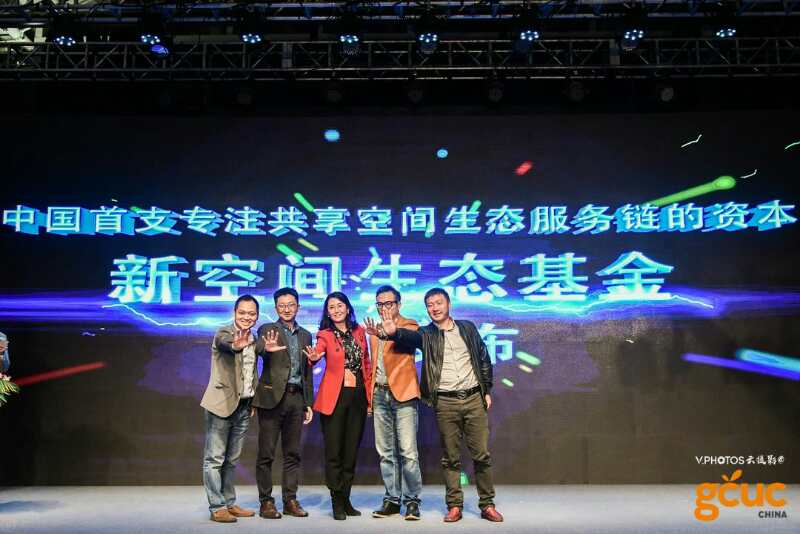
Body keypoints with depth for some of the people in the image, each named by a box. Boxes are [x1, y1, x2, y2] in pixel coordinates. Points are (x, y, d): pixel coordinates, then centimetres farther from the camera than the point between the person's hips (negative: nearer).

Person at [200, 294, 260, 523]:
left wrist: (254, 402, 14)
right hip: (221, 404, -7)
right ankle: (217, 507, 6)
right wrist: (235, 345, -58)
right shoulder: (224, 332, -10)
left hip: (243, 406, 7)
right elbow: (224, 342, -36)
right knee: (215, 459, -1)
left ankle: (229, 503, 23)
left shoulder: (253, 340, 11)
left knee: (231, 460, 14)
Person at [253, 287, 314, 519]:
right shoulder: (267, 330, 1)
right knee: (266, 453, 1)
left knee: (293, 453, 8)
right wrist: (267, 348, -46)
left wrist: (308, 403, 13)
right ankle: (266, 502, 9)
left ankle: (290, 500, 16)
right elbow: (259, 348, -22)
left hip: (296, 398, 4)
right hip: (272, 396, -4)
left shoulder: (305, 335, 15)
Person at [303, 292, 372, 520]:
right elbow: (317, 354, -21)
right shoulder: (325, 335, -1)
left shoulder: (359, 331, 9)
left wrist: (370, 396, 9)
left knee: (351, 450, 10)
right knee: (334, 451, 0)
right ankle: (337, 502, 12)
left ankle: (346, 499, 21)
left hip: (358, 396, 4)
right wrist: (313, 358, -45)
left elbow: (366, 364, 13)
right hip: (334, 397, -3)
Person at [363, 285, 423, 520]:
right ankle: (392, 499, 17)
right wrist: (369, 395, 13)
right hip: (380, 394, 6)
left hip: (402, 394, -6)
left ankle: (412, 501, 4)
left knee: (408, 451, -6)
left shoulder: (409, 325, 0)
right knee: (385, 452, 9)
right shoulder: (376, 330, 18)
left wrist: (385, 334, -43)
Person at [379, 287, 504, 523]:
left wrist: (487, 391, 10)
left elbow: (484, 360, 15)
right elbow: (409, 336, -19)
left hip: (474, 399, 1)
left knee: (482, 455, 3)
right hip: (445, 403, -1)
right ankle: (454, 505, 15)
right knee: (450, 457, 4)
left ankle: (487, 504, 14)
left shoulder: (468, 328, 10)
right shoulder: (426, 334, 4)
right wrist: (393, 332, -42)